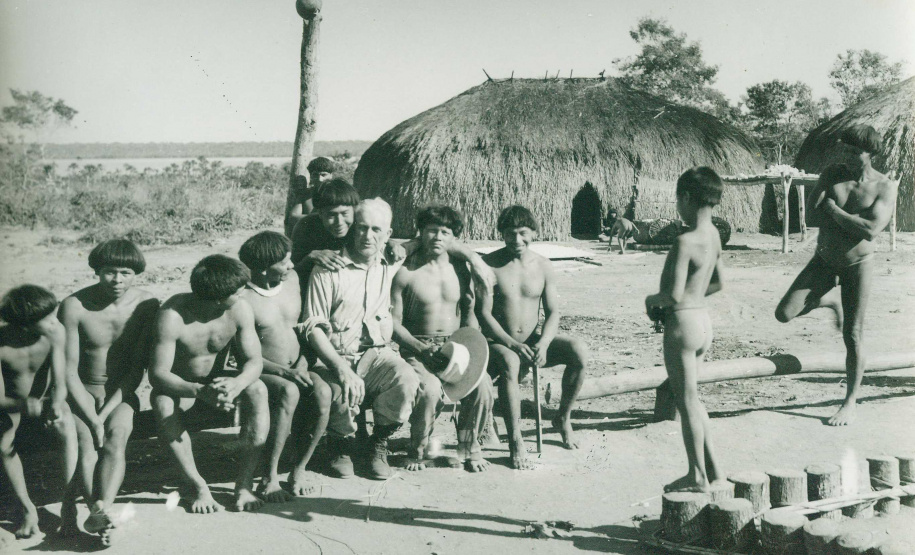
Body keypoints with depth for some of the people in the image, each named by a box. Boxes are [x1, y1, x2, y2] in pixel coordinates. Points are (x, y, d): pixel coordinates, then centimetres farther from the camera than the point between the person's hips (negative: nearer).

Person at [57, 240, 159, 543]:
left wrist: (106, 413, -14)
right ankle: (98, 509, -45)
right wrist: (92, 419, -20)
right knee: (85, 439, -28)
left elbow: (137, 369, -4)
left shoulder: (146, 305, -7)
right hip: (82, 391, -1)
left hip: (121, 393, 1)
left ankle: (100, 511, -44)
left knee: (116, 435, -28)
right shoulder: (74, 306, -12)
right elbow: (69, 370, -11)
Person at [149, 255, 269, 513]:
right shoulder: (173, 316, -31)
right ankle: (199, 488, -24)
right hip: (178, 384, -3)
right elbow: (157, 374, -31)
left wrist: (237, 384, -41)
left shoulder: (240, 310, -18)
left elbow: (254, 360, -16)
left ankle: (245, 485, -24)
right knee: (164, 406, -36)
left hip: (216, 378, 3)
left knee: (257, 389, -26)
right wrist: (201, 392, -48)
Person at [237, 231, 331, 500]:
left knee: (323, 392, -27)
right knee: (288, 392, -36)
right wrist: (283, 372, -23)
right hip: (264, 373, -5)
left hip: (296, 369, 5)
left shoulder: (292, 279, 7)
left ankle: (300, 467, -11)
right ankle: (270, 477, -26)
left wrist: (303, 364, 3)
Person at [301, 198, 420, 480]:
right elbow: (313, 328, -6)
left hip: (377, 354, 3)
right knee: (345, 394, -35)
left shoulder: (391, 265, 11)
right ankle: (340, 444, 3)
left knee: (407, 380, -30)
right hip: (334, 357, -3)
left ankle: (378, 443, -1)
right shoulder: (328, 270, -2)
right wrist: (341, 369, -19)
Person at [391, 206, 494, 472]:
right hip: (417, 348, -3)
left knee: (483, 384, -26)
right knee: (429, 388, -34)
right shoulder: (406, 272, -4)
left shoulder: (460, 269, 9)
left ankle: (469, 446, -2)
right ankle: (418, 449, -6)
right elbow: (394, 323, -4)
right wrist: (421, 348, -18)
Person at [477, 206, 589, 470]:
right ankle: (515, 441, -30)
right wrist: (512, 344, -24)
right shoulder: (490, 265, -7)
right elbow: (484, 314, -11)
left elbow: (553, 312, 3)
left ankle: (563, 418, 2)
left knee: (579, 351, -20)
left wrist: (543, 344, -17)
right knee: (509, 363, -39)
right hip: (499, 342, -4)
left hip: (534, 341, 4)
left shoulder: (543, 266, 4)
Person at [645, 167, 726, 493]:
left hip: (682, 323, -9)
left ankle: (698, 476, 11)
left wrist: (652, 300, -6)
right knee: (689, 398, 19)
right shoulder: (713, 235, 7)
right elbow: (717, 283, 19)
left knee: (686, 401, 2)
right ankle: (712, 467, 23)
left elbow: (675, 294, -25)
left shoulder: (685, 241, -21)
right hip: (703, 320, 9)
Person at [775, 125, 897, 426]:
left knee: (853, 336, 0)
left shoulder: (884, 187, -11)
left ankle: (850, 403, 15)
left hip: (858, 265, -3)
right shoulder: (832, 174, -3)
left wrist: (834, 210, -16)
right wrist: (852, 218, -17)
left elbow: (870, 230, -24)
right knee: (784, 313, -7)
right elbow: (815, 216, -11)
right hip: (824, 261, 3)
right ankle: (830, 300, 25)